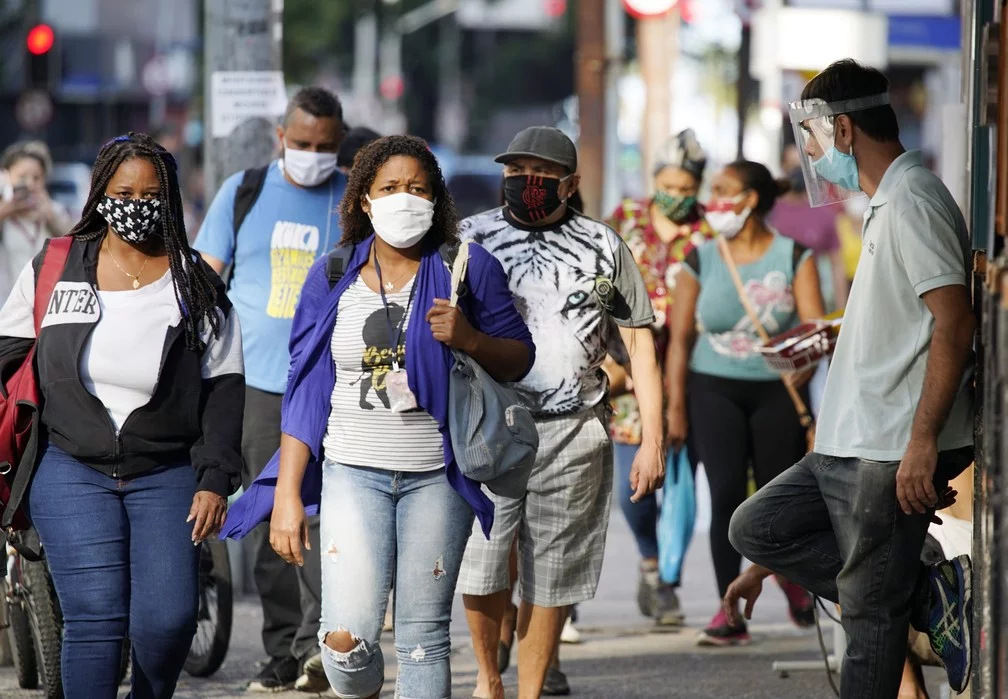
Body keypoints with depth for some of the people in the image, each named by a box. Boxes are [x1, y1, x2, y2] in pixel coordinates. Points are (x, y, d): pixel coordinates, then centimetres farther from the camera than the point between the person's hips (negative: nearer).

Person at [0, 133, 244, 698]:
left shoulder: (196, 285, 3)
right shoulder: (53, 270, 4)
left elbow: (224, 389, 3)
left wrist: (215, 482, -4)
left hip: (167, 476, 0)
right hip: (72, 474, 0)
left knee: (168, 619, -12)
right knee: (96, 618, -13)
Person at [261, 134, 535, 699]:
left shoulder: (469, 270, 1)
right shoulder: (332, 280, 5)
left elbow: (520, 360, 6)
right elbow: (305, 393, 7)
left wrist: (470, 340, -16)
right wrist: (288, 495, 2)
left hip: (437, 476, 0)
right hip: (354, 470, 0)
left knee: (424, 636, 0)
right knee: (347, 638, -12)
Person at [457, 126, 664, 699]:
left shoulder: (604, 247, 9)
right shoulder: (471, 238, 7)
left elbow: (640, 340, 10)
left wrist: (653, 440, 3)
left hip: (573, 434, 1)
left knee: (551, 580, 1)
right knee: (480, 573, -7)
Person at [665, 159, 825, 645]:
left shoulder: (794, 257, 0)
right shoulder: (701, 261, 5)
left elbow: (816, 327, -5)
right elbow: (680, 338, 4)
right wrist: (676, 408, -1)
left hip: (776, 390, -1)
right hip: (715, 388, 1)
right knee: (726, 492, -11)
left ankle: (792, 578, 34)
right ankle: (731, 613, -8)